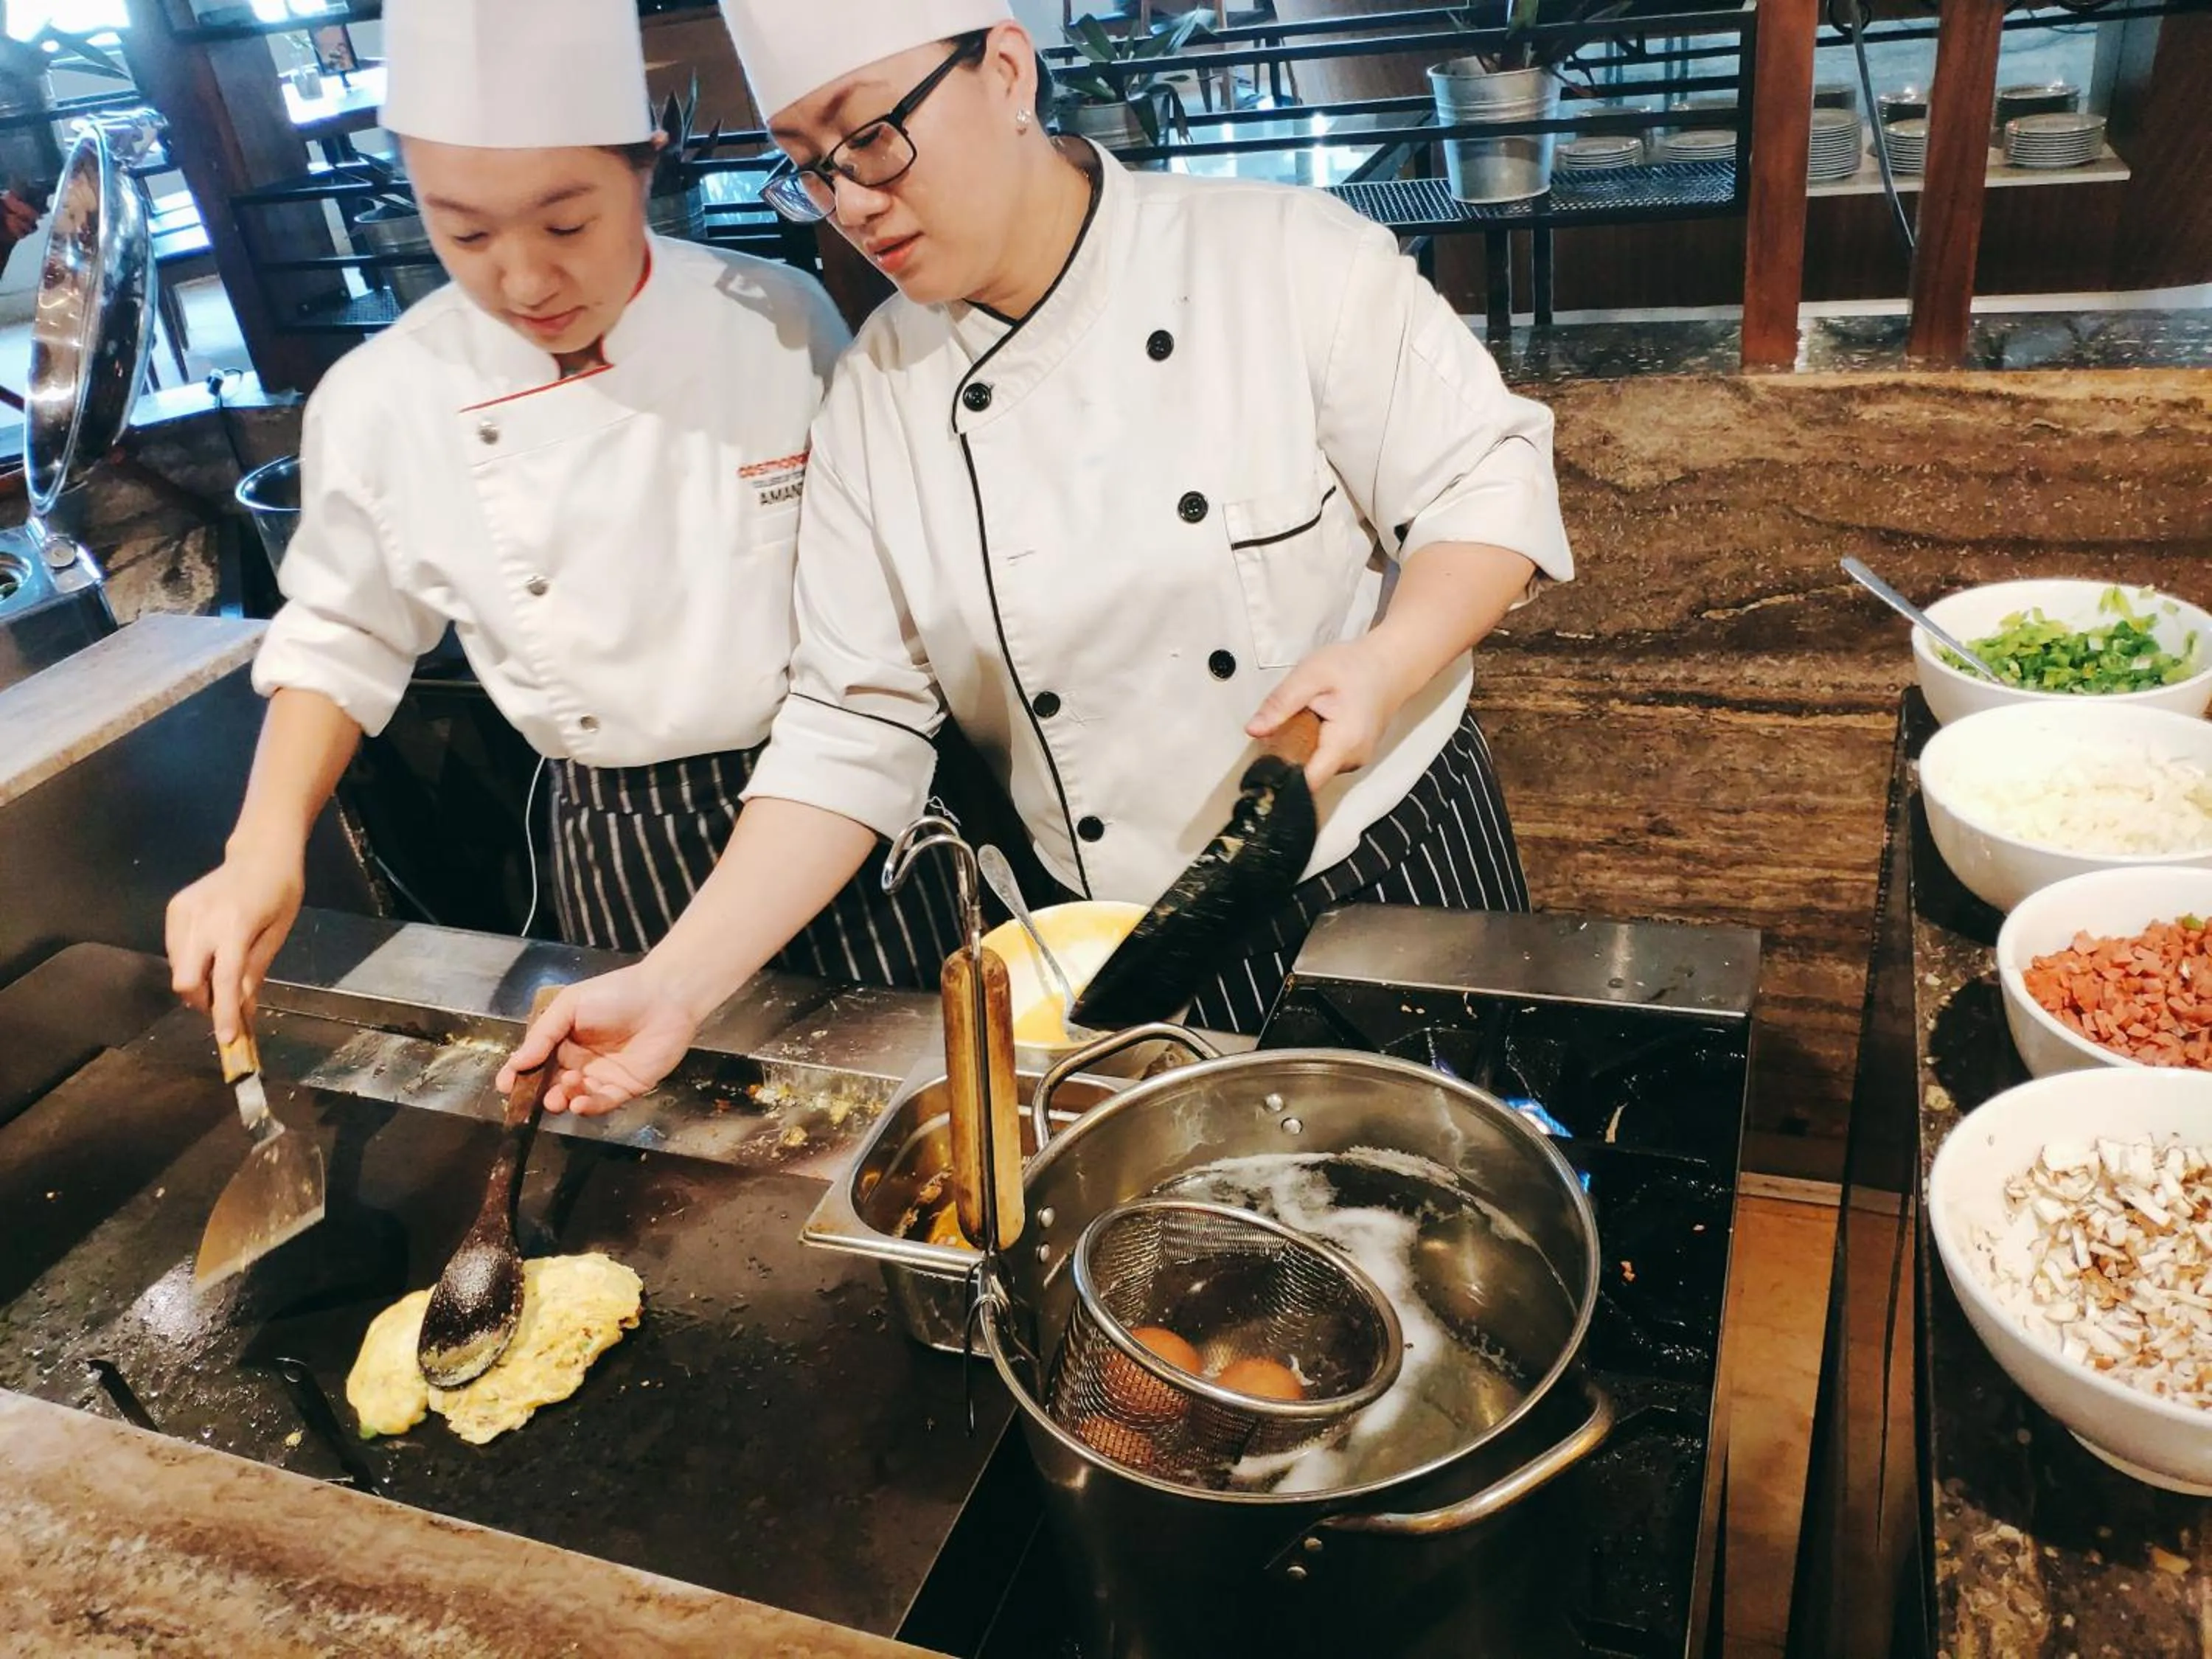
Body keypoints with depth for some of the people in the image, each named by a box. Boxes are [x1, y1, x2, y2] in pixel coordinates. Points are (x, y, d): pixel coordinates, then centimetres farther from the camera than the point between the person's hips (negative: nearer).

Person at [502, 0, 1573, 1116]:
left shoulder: (1290, 259, -15)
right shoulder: (877, 393, -5)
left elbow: (1485, 482, -8)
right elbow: (853, 728, -5)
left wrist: (1389, 661, -28)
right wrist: (683, 982, -13)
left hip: (1392, 870, -1)